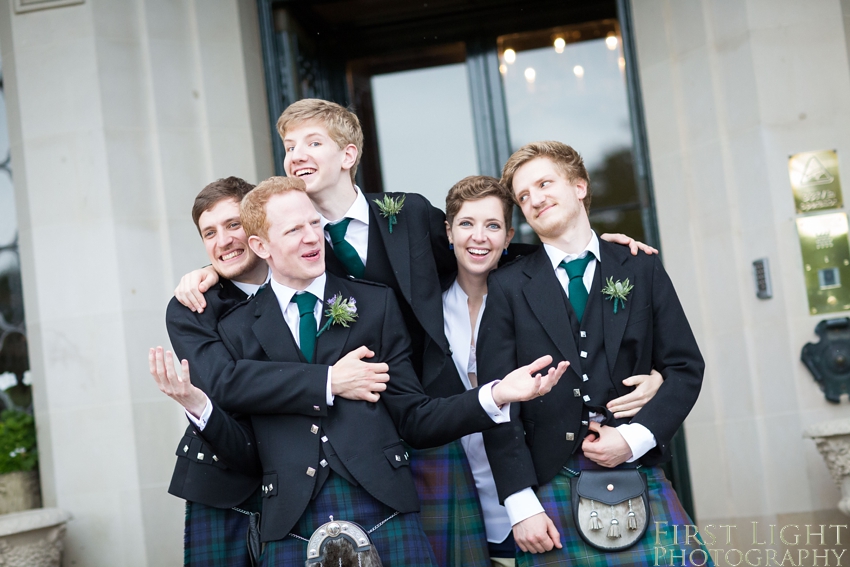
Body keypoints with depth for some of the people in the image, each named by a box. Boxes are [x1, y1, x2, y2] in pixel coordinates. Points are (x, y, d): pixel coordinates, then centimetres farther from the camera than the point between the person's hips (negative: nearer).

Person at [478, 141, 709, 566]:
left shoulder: (641, 270, 9)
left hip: (639, 475, 1)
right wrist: (521, 505, -8)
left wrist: (636, 436, -9)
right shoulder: (508, 286, 4)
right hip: (550, 489, -1)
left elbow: (686, 366, 7)